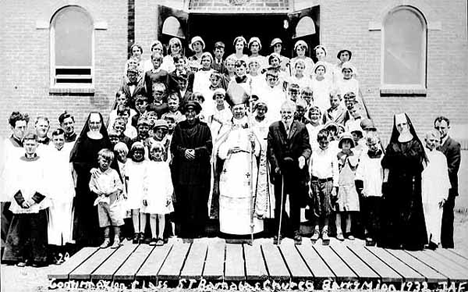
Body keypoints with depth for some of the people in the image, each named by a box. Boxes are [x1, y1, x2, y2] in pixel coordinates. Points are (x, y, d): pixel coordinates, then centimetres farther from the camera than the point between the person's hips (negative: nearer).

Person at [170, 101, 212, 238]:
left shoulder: (204, 127, 5)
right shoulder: (179, 127, 10)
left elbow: (208, 147, -1)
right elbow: (173, 146, 6)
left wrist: (195, 151, -14)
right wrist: (184, 151, -11)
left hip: (199, 169, -2)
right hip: (181, 169, 2)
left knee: (198, 199, -2)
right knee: (182, 199, 1)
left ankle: (197, 230, 7)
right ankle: (184, 230, 10)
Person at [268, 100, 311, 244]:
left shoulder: (301, 127, 1)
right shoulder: (273, 128, 3)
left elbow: (307, 147, -1)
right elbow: (271, 149, 1)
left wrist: (303, 156, -23)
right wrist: (275, 165, -9)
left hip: (296, 171, 0)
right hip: (279, 171, 0)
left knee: (295, 203, 9)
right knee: (279, 202, 7)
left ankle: (295, 230, 22)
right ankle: (279, 231, 18)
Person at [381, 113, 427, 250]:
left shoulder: (416, 144, 5)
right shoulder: (392, 145, 7)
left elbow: (422, 164, 4)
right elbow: (387, 166, 5)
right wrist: (385, 181, -1)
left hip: (412, 183, -1)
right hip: (395, 183, 1)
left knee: (411, 211, 0)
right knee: (394, 211, 1)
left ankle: (411, 241, 7)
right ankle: (394, 240, 9)